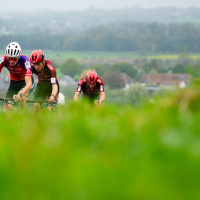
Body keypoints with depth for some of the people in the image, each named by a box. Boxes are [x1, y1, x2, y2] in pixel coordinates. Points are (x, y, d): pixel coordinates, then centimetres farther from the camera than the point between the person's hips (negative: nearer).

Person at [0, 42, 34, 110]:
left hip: (25, 82, -3)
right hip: (14, 83, 3)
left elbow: (29, 83, -42)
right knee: (7, 108, -10)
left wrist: (20, 94, -61)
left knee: (21, 98, -33)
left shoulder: (24, 60, -34)